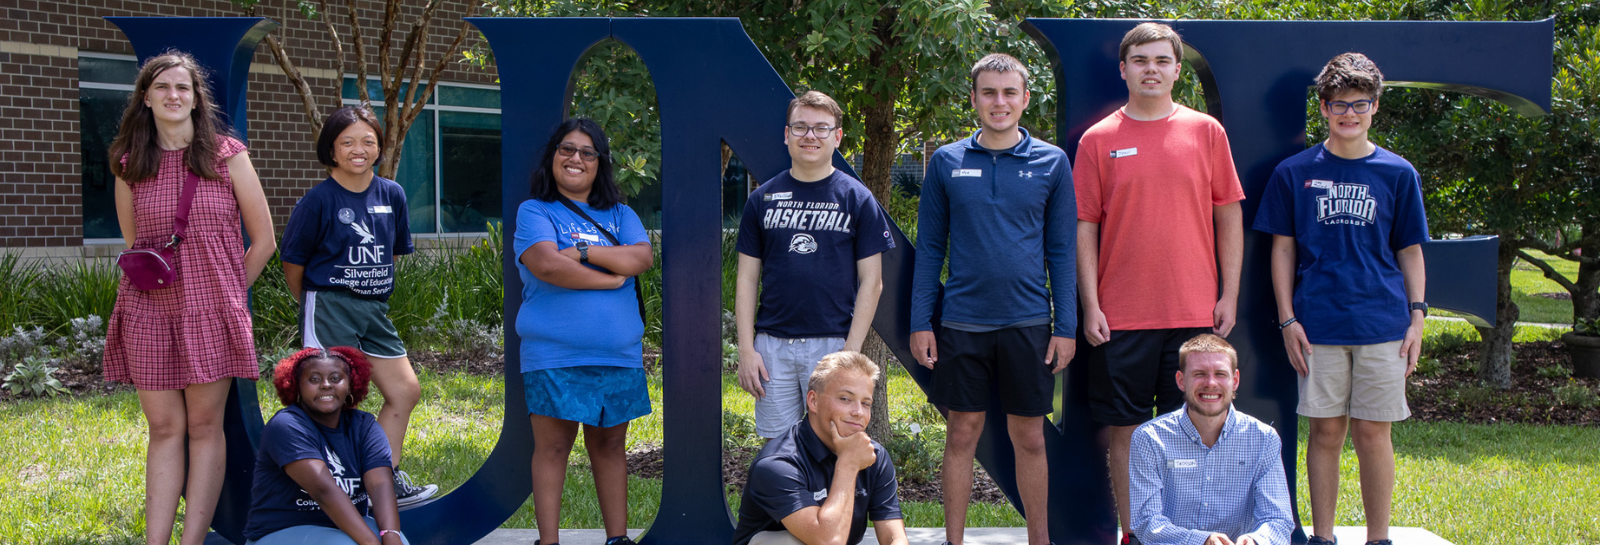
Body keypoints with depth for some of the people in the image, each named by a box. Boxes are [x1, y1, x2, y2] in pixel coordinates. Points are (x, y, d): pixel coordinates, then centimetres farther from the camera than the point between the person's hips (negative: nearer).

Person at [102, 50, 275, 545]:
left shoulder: (227, 155, -1)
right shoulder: (130, 165, 7)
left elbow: (264, 240, 3)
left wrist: (225, 293, 6)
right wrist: (159, 280, 12)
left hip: (210, 312, -2)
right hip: (149, 309, 2)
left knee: (204, 426, 0)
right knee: (163, 427, 3)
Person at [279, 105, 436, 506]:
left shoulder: (391, 194, 6)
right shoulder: (318, 200, -9)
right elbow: (293, 262, -2)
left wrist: (373, 289, 16)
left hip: (374, 309, 6)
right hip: (328, 308, -6)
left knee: (406, 390, 7)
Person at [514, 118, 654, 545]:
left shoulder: (619, 215, 15)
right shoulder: (534, 212, 3)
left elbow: (642, 258, -3)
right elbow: (546, 264, -15)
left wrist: (582, 252, -12)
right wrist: (612, 276, -8)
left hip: (619, 354, 4)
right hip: (554, 354, -4)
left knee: (610, 445, 9)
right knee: (552, 446, -1)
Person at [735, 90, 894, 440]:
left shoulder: (857, 198, 2)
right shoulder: (763, 198, 8)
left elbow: (871, 282, 0)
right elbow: (747, 280, 9)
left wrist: (851, 352, -8)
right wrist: (746, 349, 0)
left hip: (832, 343, -2)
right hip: (771, 345, 2)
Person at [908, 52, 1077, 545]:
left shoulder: (1051, 162, 3)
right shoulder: (946, 163, 3)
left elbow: (1061, 250, 4)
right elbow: (930, 248, 6)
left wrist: (1066, 326, -1)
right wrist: (920, 323, 0)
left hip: (1028, 322, 0)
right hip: (963, 321, 0)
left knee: (1030, 438, 7)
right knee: (963, 433, 7)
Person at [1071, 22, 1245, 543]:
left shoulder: (1205, 131, 6)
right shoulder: (1099, 139, 3)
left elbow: (1229, 216, 8)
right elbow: (1085, 227, 3)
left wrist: (1230, 294, 2)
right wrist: (1090, 305, -3)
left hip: (1194, 311, 1)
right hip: (1121, 316, -1)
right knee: (1124, 428, 4)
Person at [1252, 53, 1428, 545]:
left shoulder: (1397, 174, 6)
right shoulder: (1294, 172, 4)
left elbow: (1410, 251, 10)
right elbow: (1283, 250, 5)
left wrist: (1417, 317, 2)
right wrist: (1288, 319, -1)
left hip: (1382, 322, 0)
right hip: (1319, 325, 0)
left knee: (1373, 434, 3)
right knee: (1326, 432, 5)